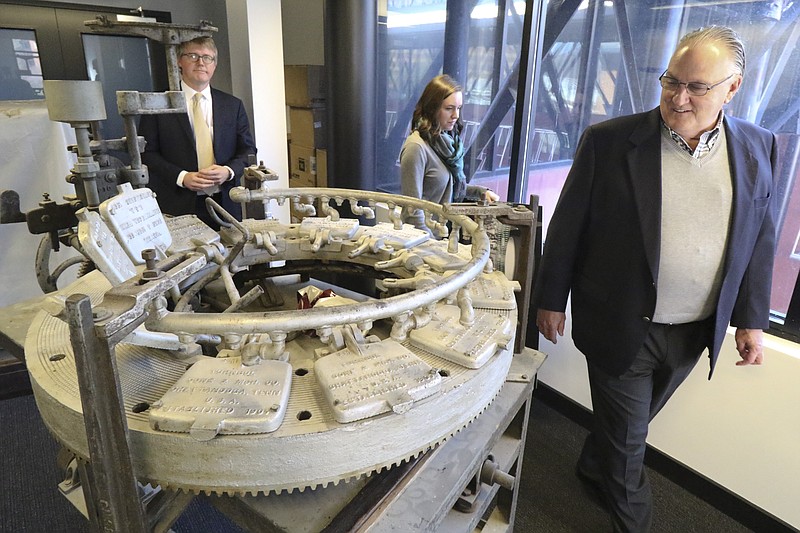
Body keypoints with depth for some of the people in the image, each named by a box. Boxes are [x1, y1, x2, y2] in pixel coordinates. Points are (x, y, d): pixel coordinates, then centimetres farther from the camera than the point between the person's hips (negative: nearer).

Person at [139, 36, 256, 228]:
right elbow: (146, 153, 1)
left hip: (225, 204, 2)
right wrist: (181, 177, -13)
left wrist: (229, 171, -9)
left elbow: (248, 149, 11)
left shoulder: (233, 105, 10)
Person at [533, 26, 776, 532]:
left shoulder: (758, 148, 0)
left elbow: (760, 240, 7)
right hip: (622, 327, -3)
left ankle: (593, 468, 52)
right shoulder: (610, 140, -12)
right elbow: (568, 226, -7)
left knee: (629, 423, 24)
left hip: (695, 333, 4)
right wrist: (551, 300, -4)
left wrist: (751, 320, 8)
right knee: (626, 436, 12)